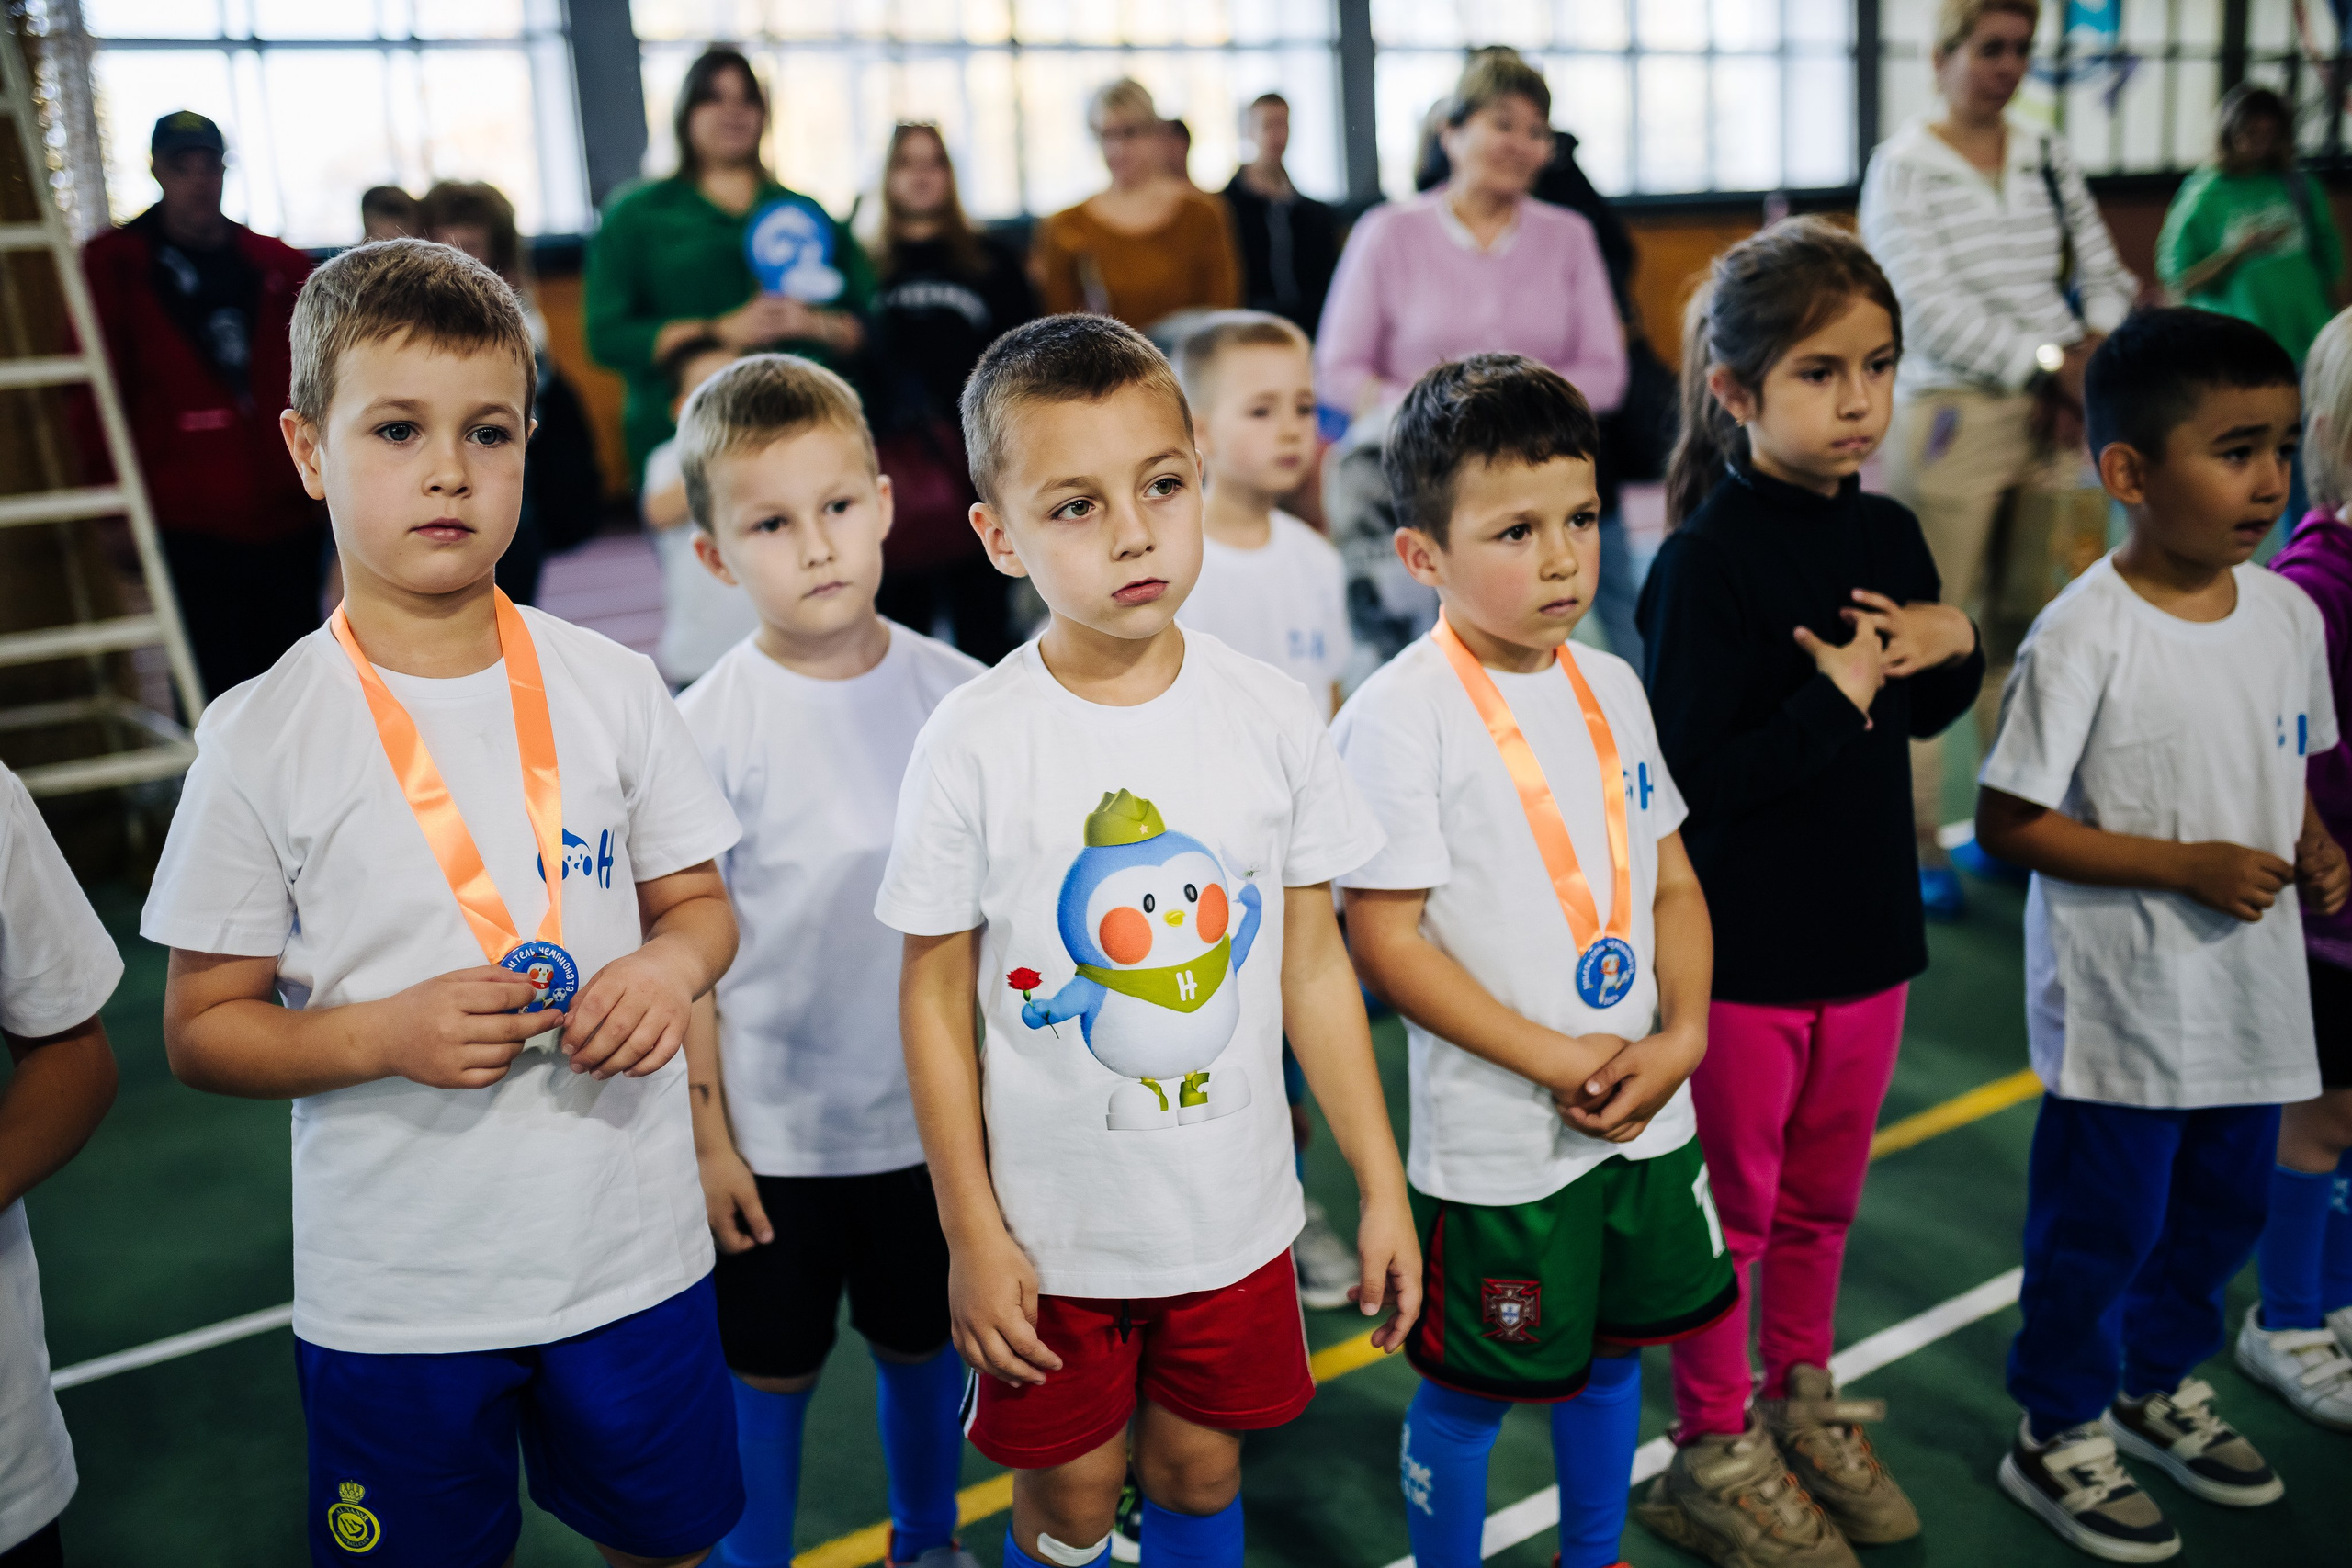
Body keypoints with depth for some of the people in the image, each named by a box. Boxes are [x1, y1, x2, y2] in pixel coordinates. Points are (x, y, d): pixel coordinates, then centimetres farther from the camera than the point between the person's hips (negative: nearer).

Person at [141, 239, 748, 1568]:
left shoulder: (611, 689, -4)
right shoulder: (264, 740, -10)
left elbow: (698, 899, 7)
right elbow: (202, 1029, -5)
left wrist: (672, 963, -15)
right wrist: (386, 1032, -22)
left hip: (633, 1247, 2)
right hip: (393, 1293, -2)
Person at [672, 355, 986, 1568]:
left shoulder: (958, 696, -6)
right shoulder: (706, 729, -12)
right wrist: (705, 1140, -6)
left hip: (935, 1114, 2)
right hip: (774, 1133, -2)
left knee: (923, 1348, 20)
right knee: (768, 1373, 14)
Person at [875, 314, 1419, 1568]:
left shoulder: (1272, 717, -8)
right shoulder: (974, 744, -15)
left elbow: (1313, 964, 0)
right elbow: (935, 995, -8)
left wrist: (1382, 1186, 2)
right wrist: (970, 1237, -6)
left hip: (1236, 1214, 2)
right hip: (1053, 1228, -2)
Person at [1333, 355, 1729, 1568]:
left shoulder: (1612, 686, 3)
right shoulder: (1400, 715, -18)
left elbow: (1671, 881, 10)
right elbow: (1384, 941, -19)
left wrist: (1679, 1039, -6)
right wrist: (1556, 1061, -18)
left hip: (1644, 1109, 7)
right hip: (1497, 1139, -6)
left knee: (1612, 1349, 23)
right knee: (1471, 1388, 10)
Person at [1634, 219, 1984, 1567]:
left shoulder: (1888, 537, 4)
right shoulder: (1707, 560, -19)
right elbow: (1695, 773, -24)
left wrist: (1955, 645, -3)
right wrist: (1833, 697, -20)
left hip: (1865, 931, 7)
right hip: (1740, 946, -7)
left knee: (1823, 1198, 21)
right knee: (1728, 1209, 10)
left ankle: (1802, 1407, 42)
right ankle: (1714, 1455, 28)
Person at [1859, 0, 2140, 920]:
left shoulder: (2048, 156, 12)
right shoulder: (1903, 168, -5)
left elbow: (2105, 276, 13)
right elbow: (1933, 310, -13)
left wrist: (2090, 355, -6)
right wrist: (2050, 364, -12)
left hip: (2052, 418, 6)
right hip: (1950, 418, -6)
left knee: (2023, 628, 10)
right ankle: (1917, 842, 3)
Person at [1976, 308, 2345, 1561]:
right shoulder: (2085, 636, -20)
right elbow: (2007, 821, -19)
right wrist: (2188, 867, -22)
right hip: (2123, 1005, -7)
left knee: (2220, 1212, 22)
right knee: (2099, 1225, 7)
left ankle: (2163, 1385, 45)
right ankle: (2059, 1434, 27)